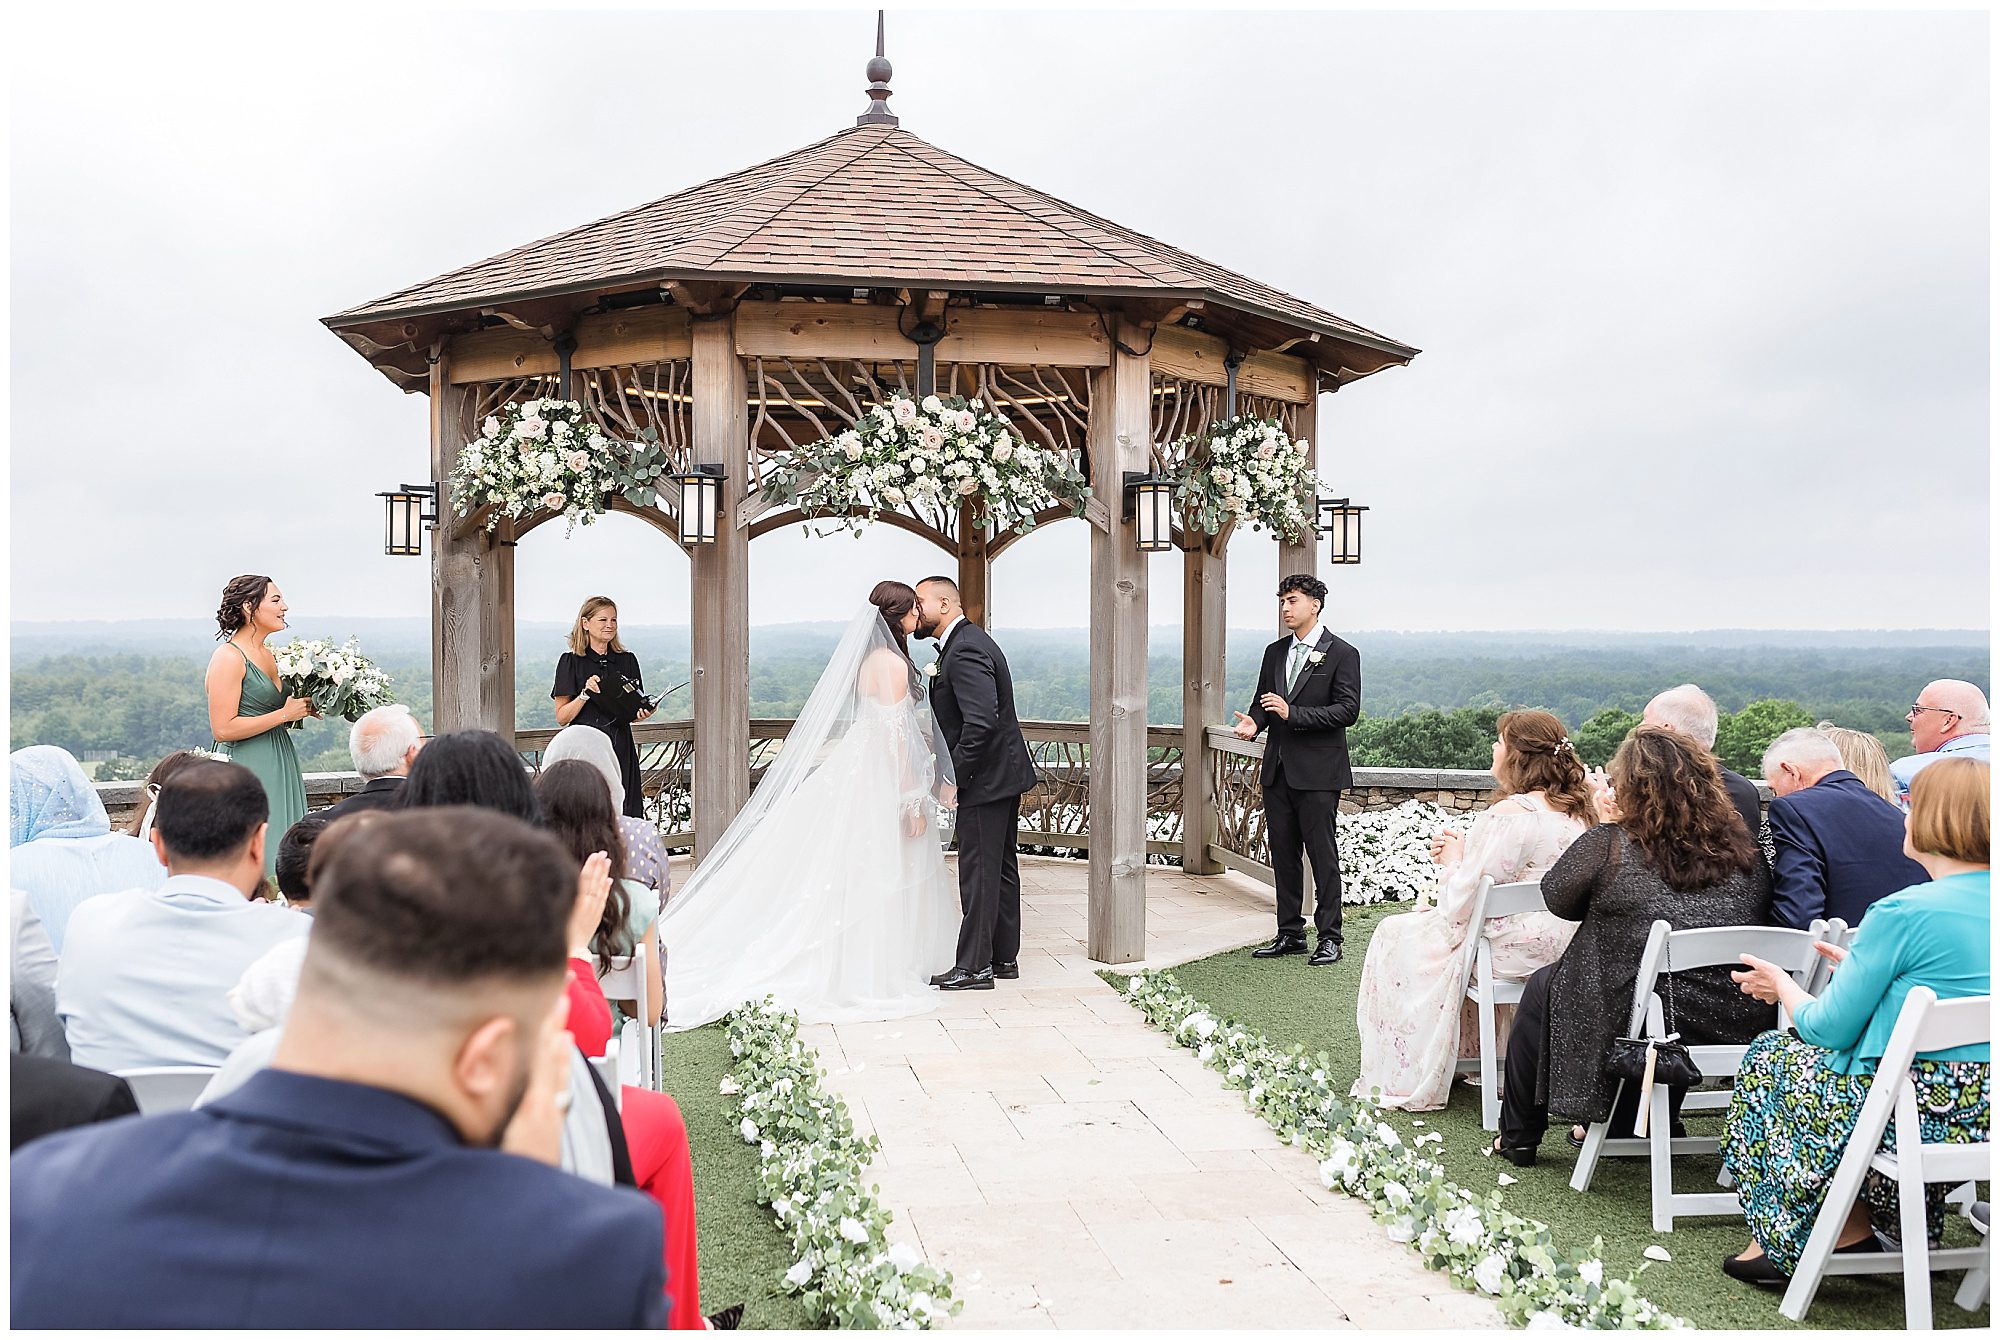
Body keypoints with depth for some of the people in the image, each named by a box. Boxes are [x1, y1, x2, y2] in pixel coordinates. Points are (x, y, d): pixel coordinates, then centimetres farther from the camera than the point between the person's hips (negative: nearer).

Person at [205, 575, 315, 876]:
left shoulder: (268, 656, 15)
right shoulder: (228, 658, -11)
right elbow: (223, 729, -17)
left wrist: (303, 709, 7)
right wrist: (285, 714, -14)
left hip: (280, 770, 8)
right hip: (247, 771, -8)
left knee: (283, 860, 6)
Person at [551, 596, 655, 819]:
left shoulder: (627, 660, 12)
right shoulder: (571, 662, 2)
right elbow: (561, 717, -1)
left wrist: (642, 713, -2)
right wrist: (585, 693, -14)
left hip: (621, 748, 3)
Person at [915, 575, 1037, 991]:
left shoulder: (964, 652, -20)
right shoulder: (970, 639, 13)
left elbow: (980, 723, -28)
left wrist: (953, 778, -21)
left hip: (985, 778, -11)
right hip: (1005, 772, 11)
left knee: (978, 871, -4)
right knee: (1002, 867, 15)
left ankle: (974, 966, 3)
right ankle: (1004, 957, 24)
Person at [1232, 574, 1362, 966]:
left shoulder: (1342, 654, -5)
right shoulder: (1275, 652, 14)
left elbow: (1348, 710, -13)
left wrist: (1292, 713, -20)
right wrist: (1254, 721, -6)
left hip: (1317, 773, -6)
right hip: (1278, 771, 6)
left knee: (1323, 856, -2)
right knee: (1283, 856, 11)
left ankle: (1329, 938, 6)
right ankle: (1290, 934, 20)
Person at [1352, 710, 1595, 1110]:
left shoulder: (1508, 815, -23)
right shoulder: (1579, 811, 3)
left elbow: (1462, 903, -21)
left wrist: (1453, 861, -1)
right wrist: (1466, 854, 10)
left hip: (1514, 951, -9)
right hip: (1561, 945, 9)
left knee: (1395, 935, 12)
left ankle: (1404, 1081, 21)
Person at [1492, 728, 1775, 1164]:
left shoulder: (1611, 845, -14)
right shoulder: (1746, 853, -1)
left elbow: (1557, 898, 1)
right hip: (1738, 1026, 5)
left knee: (1541, 988, 23)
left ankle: (1518, 1138, 35)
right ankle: (1630, 1127, 48)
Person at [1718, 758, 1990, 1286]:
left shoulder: (1903, 912, -19)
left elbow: (1828, 1028, -11)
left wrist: (1781, 983, 9)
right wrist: (1859, 966, 26)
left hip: (1928, 1113, -7)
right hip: (1984, 1108, 8)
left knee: (1769, 1058, 15)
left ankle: (1783, 1241, 22)